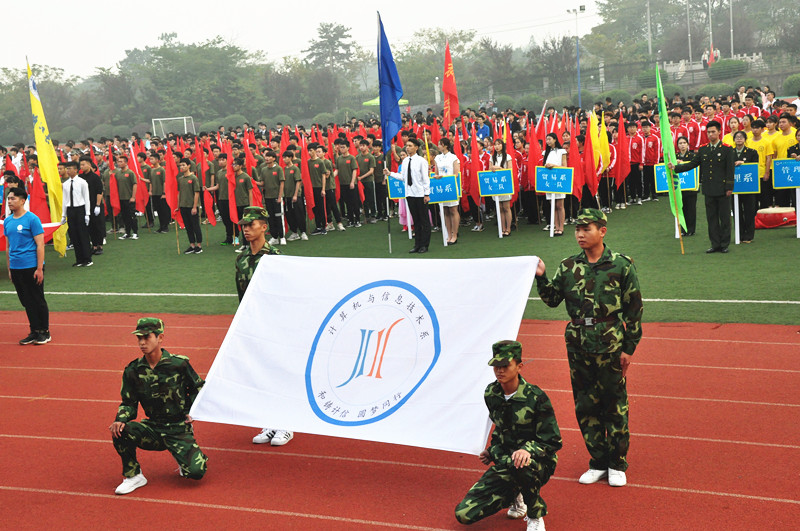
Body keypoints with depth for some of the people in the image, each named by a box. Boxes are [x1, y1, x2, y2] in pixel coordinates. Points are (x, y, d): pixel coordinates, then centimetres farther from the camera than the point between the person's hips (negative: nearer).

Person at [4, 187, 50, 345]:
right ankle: (34, 332, 19)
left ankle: (44, 332, 12)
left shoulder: (32, 219, -10)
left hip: (32, 267, -6)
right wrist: (9, 268, 15)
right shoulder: (7, 221, 9)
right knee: (27, 302, 11)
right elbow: (8, 246, 17)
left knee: (38, 300, 2)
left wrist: (39, 269, -15)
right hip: (16, 268, 6)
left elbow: (40, 245, -11)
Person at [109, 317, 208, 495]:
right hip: (153, 428, 3)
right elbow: (128, 403, 4)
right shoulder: (133, 370, -2)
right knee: (121, 431, -27)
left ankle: (186, 458, 16)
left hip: (179, 430, -3)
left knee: (196, 472, -23)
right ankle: (133, 475, -4)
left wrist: (190, 411, -3)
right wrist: (121, 419, -16)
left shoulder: (179, 364, -9)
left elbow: (198, 388, 7)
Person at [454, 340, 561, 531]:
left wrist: (528, 450, -31)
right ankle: (514, 497, 18)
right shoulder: (491, 394, 3)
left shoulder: (535, 397, -15)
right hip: (503, 464, 5)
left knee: (518, 464, -44)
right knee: (464, 514, -10)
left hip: (538, 463, -5)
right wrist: (492, 451, 10)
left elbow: (553, 441, -14)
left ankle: (535, 515, -12)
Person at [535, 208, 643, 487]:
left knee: (615, 404, 6)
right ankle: (598, 462, 24)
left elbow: (634, 309, -2)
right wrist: (541, 278, -8)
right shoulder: (568, 267, 5)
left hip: (611, 345, -3)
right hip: (578, 346, 4)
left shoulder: (621, 265, -4)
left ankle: (617, 464, 21)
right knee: (585, 406, 9)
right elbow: (552, 299, 10)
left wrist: (629, 347, -4)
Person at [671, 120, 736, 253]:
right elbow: (692, 164, 11)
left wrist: (729, 187, -10)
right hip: (708, 190, 4)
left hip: (722, 190, -4)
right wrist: (675, 167, 0)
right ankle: (715, 244, 15)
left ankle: (724, 244, 11)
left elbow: (730, 169, -5)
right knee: (711, 218, 8)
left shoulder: (727, 149, -3)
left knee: (724, 217, 2)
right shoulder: (703, 150, 10)